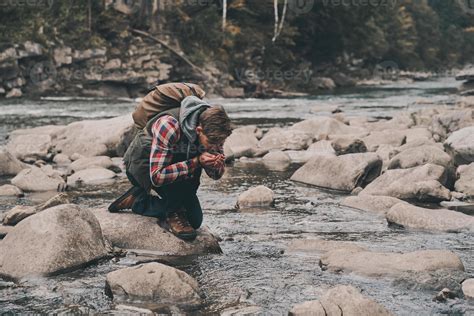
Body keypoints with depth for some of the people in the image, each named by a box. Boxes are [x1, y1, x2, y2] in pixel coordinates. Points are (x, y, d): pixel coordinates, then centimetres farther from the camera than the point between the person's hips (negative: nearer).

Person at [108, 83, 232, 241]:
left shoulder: (211, 129, -18)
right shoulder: (169, 126, -38)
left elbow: (216, 174, -7)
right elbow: (157, 176, -40)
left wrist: (217, 165, -32)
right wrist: (196, 162, -44)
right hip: (142, 164, -6)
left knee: (194, 221, 3)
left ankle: (139, 200, 15)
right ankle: (173, 213, -16)